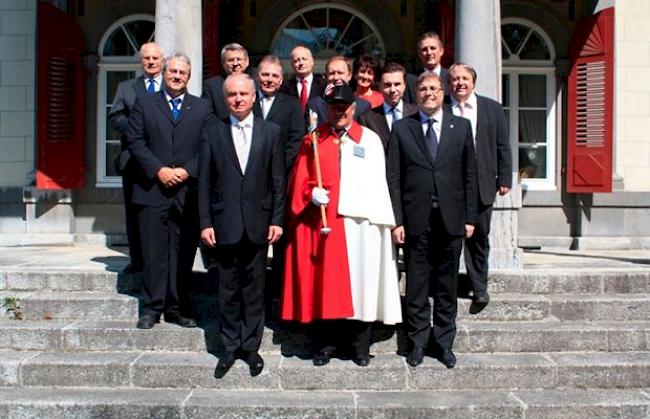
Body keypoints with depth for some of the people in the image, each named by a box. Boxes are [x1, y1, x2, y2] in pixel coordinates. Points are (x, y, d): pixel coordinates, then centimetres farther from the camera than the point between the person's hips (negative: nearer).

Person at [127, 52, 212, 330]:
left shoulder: (202, 109, 12)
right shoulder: (144, 104, 10)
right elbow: (135, 142, 1)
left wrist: (187, 171, -10)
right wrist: (158, 170, -10)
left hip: (188, 192, 1)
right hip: (153, 191, -1)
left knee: (183, 254, 4)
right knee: (154, 253, 1)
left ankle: (178, 308, 13)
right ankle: (152, 308, 11)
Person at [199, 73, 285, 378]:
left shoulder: (271, 132, 4)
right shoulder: (213, 132, 4)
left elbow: (278, 180, 3)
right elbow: (205, 182, 2)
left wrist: (277, 220, -2)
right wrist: (205, 222, -3)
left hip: (257, 223, 0)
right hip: (225, 224, 0)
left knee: (254, 288, 8)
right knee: (228, 290, 8)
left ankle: (251, 346, 20)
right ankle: (230, 347, 21)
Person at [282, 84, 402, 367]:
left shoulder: (370, 140, 8)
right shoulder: (313, 140, 10)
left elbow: (377, 183, 3)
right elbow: (299, 179, 8)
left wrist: (380, 219, -7)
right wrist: (311, 192, -13)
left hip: (360, 222, 0)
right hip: (321, 222, 1)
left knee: (360, 279, 3)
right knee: (323, 281, 4)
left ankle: (360, 344, 16)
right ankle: (325, 343, 17)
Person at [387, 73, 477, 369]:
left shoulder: (461, 127, 9)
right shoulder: (401, 128, 5)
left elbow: (470, 175, 8)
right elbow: (393, 178, 1)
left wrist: (470, 217, 2)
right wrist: (397, 220, -5)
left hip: (451, 220, 1)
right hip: (415, 220, -1)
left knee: (447, 286, 9)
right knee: (416, 286, 6)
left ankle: (444, 343, 21)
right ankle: (418, 343, 18)